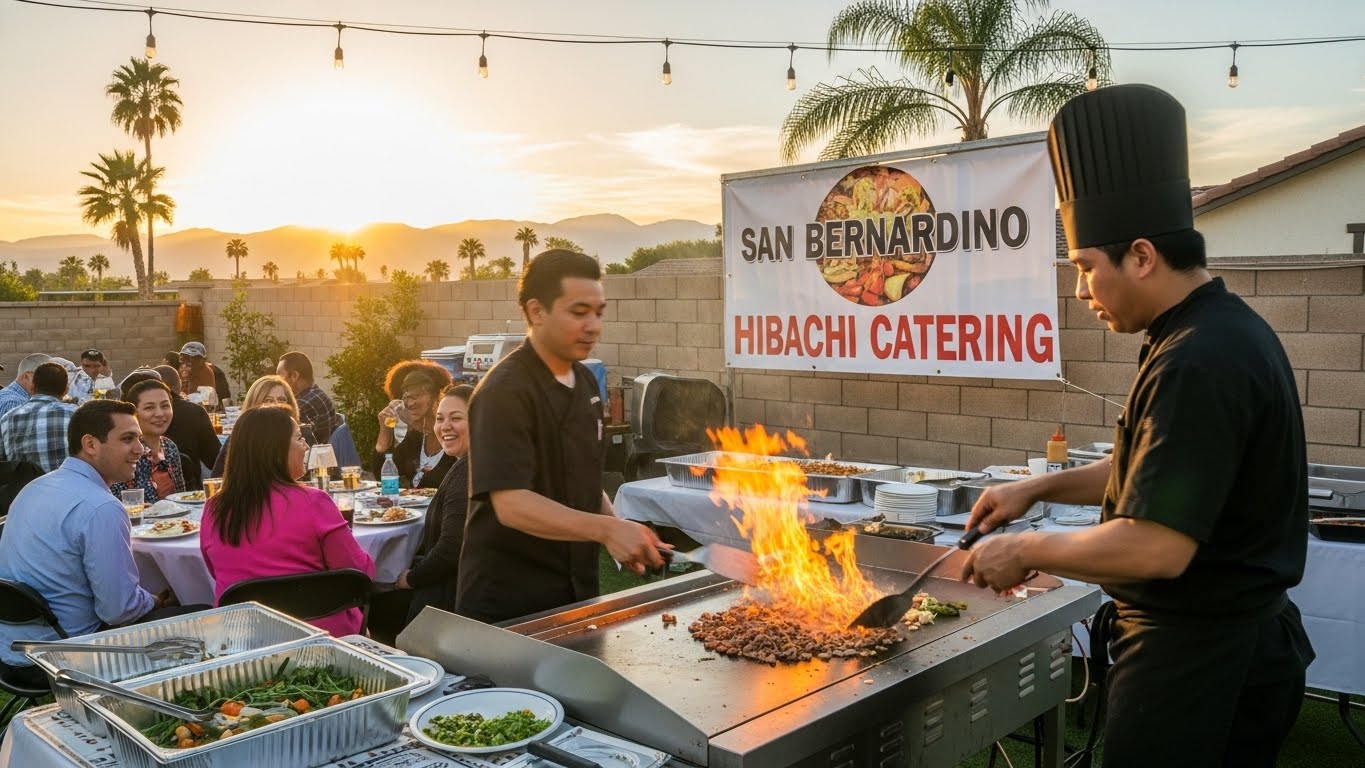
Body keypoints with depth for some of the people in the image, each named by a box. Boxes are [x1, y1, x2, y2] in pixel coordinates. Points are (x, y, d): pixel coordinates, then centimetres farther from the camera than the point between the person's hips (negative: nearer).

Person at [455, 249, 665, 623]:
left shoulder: (585, 382, 7)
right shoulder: (504, 392, -19)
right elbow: (511, 504, -28)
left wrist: (619, 530, 0)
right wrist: (606, 529, -37)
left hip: (575, 593, 8)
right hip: (507, 604, -8)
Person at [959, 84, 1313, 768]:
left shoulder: (1199, 365, -26)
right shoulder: (1227, 329, 8)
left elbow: (1158, 547, -30)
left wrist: (1026, 551, -16)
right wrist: (1038, 488, 11)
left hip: (1195, 661, -10)